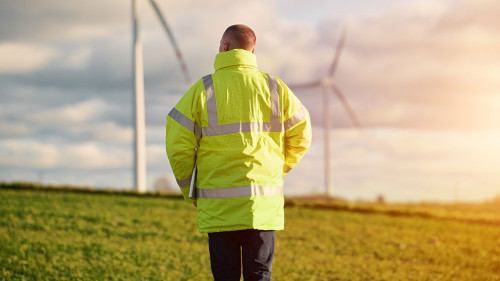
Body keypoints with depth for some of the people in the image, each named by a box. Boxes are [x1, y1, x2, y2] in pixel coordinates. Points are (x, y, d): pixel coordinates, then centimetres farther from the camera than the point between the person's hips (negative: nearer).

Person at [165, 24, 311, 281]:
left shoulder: (203, 89, -3)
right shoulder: (275, 88, 4)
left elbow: (178, 143, -4)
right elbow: (301, 135, 11)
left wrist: (189, 191, 9)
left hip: (218, 206, -2)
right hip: (264, 203, 2)